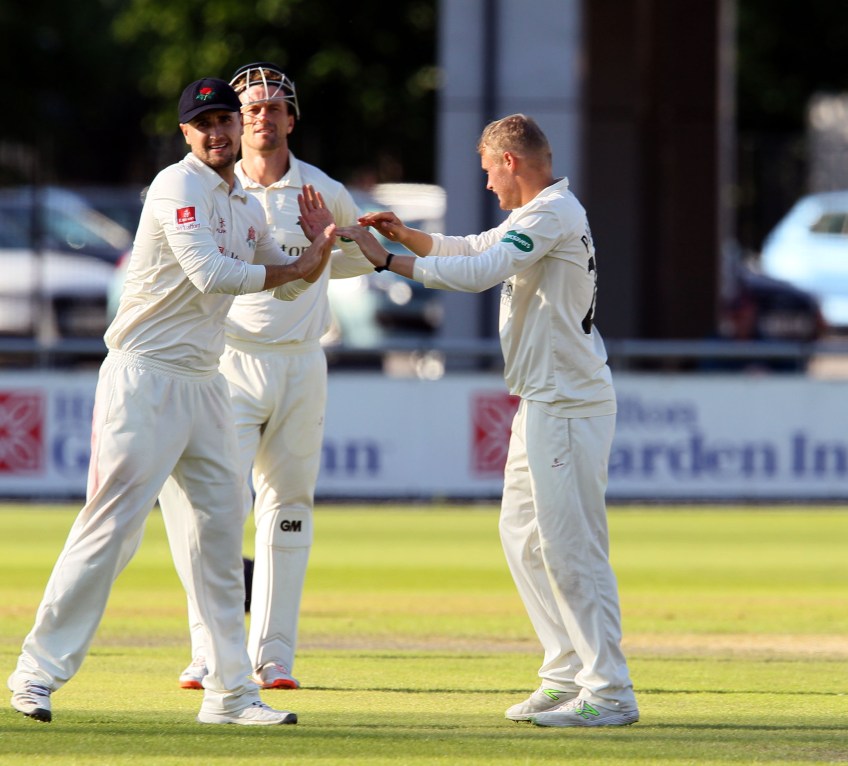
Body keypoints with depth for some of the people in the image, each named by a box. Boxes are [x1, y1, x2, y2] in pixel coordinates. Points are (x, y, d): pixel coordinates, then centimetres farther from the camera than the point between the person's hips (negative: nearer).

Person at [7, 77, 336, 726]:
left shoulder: (246, 207, 16)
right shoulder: (180, 187, -11)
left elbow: (290, 286, 23)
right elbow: (210, 275, -24)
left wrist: (319, 242, 4)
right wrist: (295, 267, -13)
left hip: (204, 382, 9)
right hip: (145, 378, -9)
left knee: (218, 534, 8)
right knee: (113, 525, -12)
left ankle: (231, 692, 12)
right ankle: (40, 671, -7)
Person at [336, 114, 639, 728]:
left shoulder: (554, 212, -15)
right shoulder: (536, 217, 18)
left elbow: (478, 273, -24)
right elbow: (475, 249, 27)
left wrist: (387, 260, -20)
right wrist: (408, 236, 10)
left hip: (569, 408, -11)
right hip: (542, 403, 11)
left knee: (572, 546, -11)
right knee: (524, 536, 15)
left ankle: (610, 693, -11)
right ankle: (567, 676, 18)